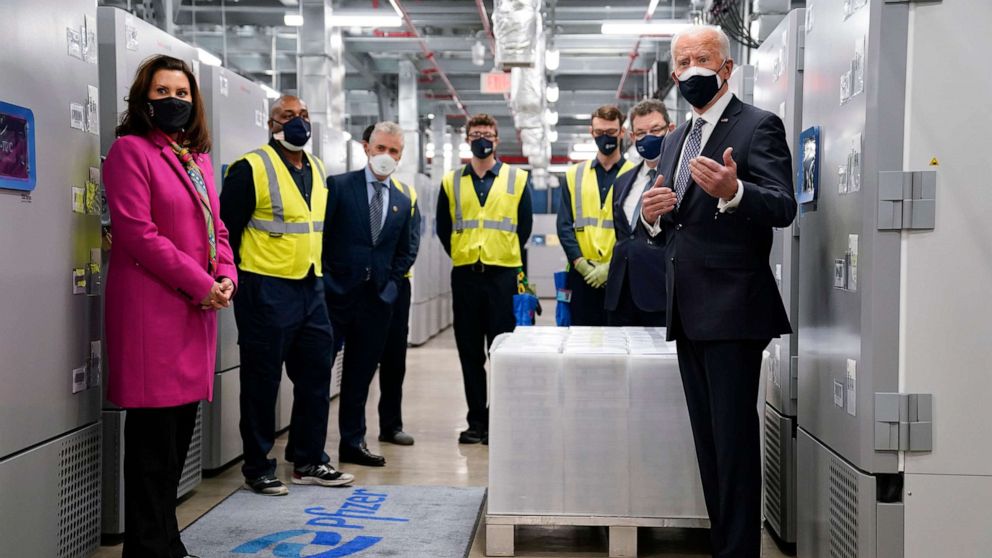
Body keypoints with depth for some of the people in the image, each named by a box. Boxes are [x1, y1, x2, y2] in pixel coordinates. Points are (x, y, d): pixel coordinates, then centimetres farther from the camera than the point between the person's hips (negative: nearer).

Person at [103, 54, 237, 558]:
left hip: (198, 308, 8)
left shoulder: (198, 157, 19)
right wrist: (201, 285, -14)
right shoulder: (131, 149, -4)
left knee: (181, 428, 11)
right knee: (154, 431, -3)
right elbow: (138, 232, -13)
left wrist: (226, 278, -1)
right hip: (152, 307, -7)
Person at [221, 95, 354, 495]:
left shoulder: (318, 169, 14)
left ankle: (309, 461, 24)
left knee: (316, 375, 11)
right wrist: (239, 280, -8)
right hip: (267, 290, -7)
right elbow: (228, 229, -9)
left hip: (311, 287, 7)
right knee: (262, 381, 3)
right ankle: (258, 468, 15)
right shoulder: (252, 169, -9)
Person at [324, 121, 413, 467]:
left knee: (361, 374, 12)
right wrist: (324, 282, -9)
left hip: (377, 298, 4)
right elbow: (319, 235, -5)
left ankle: (353, 443, 22)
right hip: (337, 295, -4)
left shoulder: (403, 202, 13)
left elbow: (403, 253, 20)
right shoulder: (339, 186, -1)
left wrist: (391, 284, 5)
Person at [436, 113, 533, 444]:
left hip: (502, 274, -2)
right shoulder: (451, 182, 11)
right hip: (465, 275, 2)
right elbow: (443, 227, 16)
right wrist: (460, 255, 10)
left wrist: (506, 255, 8)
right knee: (470, 351, 5)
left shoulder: (517, 179, 7)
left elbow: (525, 226, 10)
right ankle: (476, 420, 13)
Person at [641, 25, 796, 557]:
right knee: (708, 438, 14)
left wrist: (733, 190, -39)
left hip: (732, 308, -8)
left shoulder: (758, 126, -7)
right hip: (689, 311, 8)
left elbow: (784, 207, -19)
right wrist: (654, 211, 0)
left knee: (734, 438, -5)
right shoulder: (676, 139, 17)